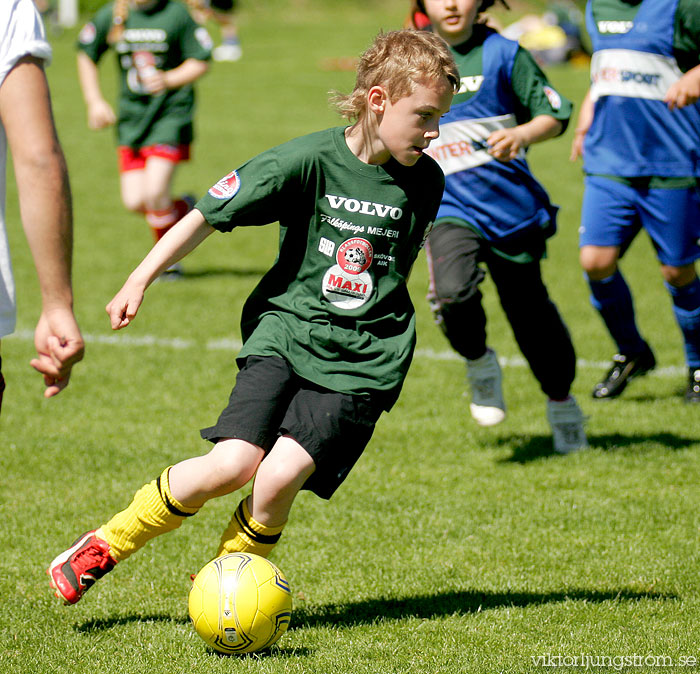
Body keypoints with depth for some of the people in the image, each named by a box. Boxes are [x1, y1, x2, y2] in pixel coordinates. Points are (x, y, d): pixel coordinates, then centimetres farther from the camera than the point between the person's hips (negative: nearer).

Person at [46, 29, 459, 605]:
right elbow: (208, 215, -4)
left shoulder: (426, 182, 2)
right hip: (286, 331, -2)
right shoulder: (309, 160, -11)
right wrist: (139, 282, -4)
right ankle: (105, 546, 7)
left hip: (363, 362, 2)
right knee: (232, 465, -17)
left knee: (279, 478, -18)